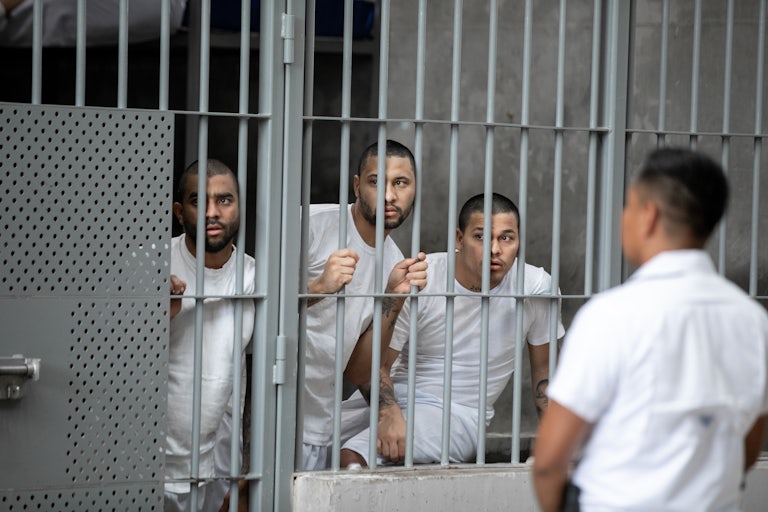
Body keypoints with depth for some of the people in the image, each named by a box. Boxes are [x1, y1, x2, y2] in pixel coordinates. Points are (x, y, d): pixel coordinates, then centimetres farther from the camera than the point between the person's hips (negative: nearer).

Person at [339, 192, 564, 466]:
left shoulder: (536, 287, -9)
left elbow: (543, 368, 5)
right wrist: (389, 415, -28)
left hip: (458, 411, -2)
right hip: (394, 396, 3)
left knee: (353, 457, -25)